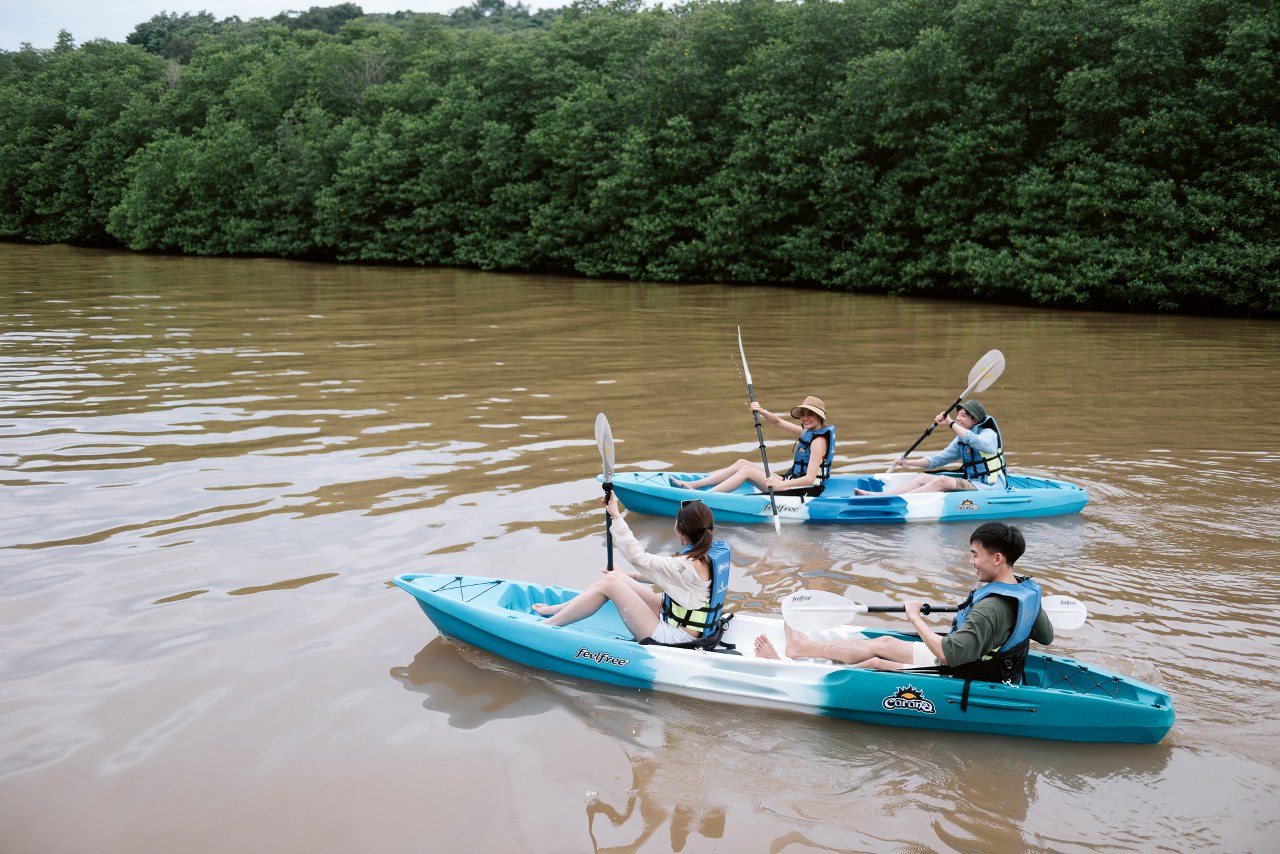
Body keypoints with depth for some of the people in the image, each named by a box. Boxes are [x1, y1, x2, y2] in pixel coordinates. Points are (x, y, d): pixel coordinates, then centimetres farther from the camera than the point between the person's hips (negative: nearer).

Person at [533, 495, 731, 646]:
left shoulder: (687, 565, -27)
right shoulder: (710, 555, 0)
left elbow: (637, 556, -20)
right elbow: (667, 577, 15)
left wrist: (616, 515, -15)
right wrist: (631, 577, 17)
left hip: (671, 639, -9)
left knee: (609, 582, -8)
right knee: (613, 577, 6)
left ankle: (547, 625, 2)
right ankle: (556, 610, 19)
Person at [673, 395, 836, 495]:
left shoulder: (818, 441, -16)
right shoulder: (807, 432, 11)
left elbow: (809, 479, -27)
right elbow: (778, 421, 18)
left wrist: (780, 485, -34)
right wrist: (762, 412, -3)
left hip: (802, 490, -10)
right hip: (793, 480, 10)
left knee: (746, 470, -13)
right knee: (742, 463, 5)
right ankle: (692, 485, 2)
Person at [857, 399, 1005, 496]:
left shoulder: (989, 434, -7)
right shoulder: (960, 439, 17)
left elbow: (975, 441, -32)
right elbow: (938, 459, 15)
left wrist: (950, 423, -25)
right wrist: (908, 463, 2)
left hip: (989, 487, -8)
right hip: (971, 484, 8)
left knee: (943, 480, -30)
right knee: (923, 478, -6)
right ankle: (881, 495, -22)